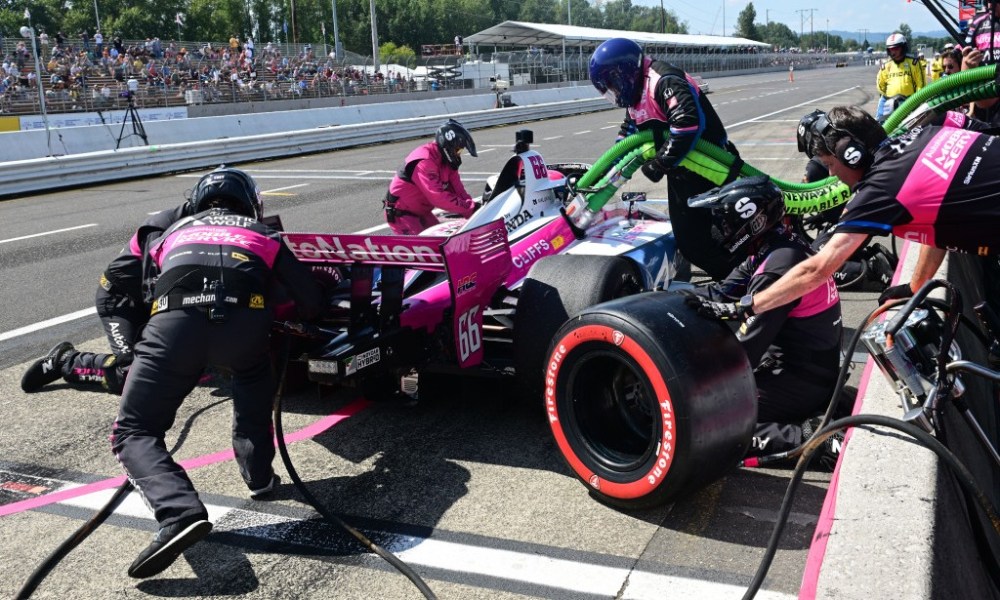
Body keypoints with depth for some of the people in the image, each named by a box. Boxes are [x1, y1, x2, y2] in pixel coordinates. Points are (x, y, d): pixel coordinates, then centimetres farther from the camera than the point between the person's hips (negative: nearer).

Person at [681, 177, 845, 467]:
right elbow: (723, 291, 7)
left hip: (802, 380, -9)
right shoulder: (788, 246, 4)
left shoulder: (776, 269, -25)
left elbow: (746, 348, -23)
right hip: (820, 367, 9)